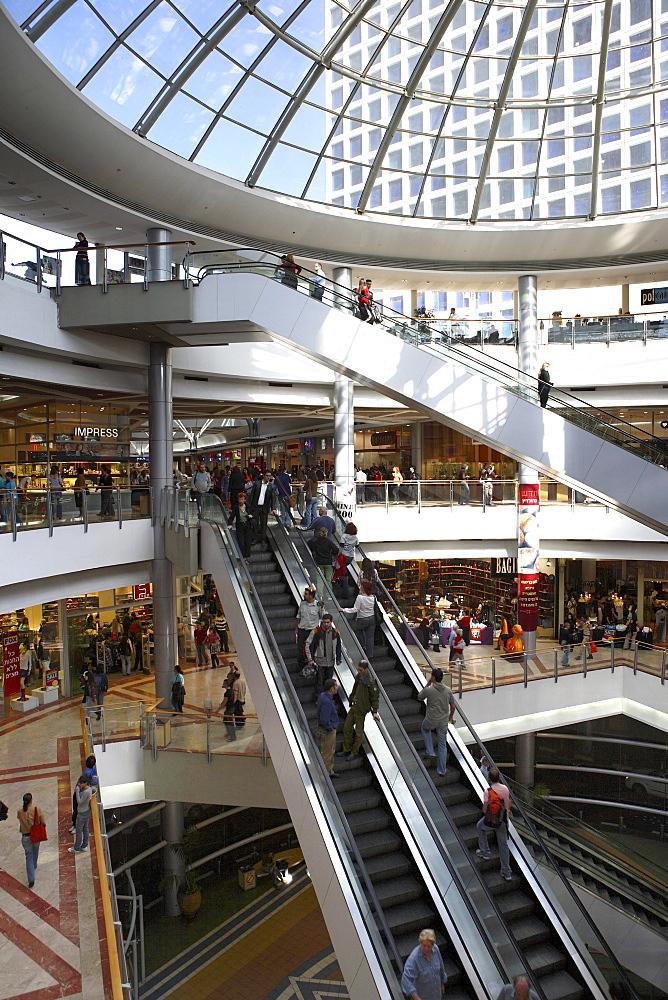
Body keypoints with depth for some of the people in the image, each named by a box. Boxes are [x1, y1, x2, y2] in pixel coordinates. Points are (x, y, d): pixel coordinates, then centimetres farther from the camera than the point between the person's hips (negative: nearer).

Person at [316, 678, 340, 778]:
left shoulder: (322, 695, -1)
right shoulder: (327, 702, -31)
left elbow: (317, 705, 17)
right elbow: (324, 720, -30)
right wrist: (331, 728, -16)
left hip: (330, 729, 10)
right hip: (328, 731, -10)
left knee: (331, 750, 23)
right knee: (327, 753, 6)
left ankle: (330, 771, 37)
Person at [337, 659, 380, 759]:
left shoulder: (370, 682, -20)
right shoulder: (358, 677, 4)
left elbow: (375, 697, -12)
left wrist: (375, 712, -11)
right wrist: (350, 702, 21)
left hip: (361, 710, -8)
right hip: (354, 707, 8)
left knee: (358, 732, 6)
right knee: (347, 727, 13)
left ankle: (354, 752, 22)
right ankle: (347, 750, 27)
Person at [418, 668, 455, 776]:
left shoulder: (428, 690, -17)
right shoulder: (448, 690, -5)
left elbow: (419, 698, 3)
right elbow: (453, 706, 4)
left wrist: (427, 684, 2)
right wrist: (451, 716, 22)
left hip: (431, 720, -3)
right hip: (443, 721, 3)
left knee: (425, 729, 33)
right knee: (442, 745, 14)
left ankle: (430, 751, 23)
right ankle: (442, 770, 20)